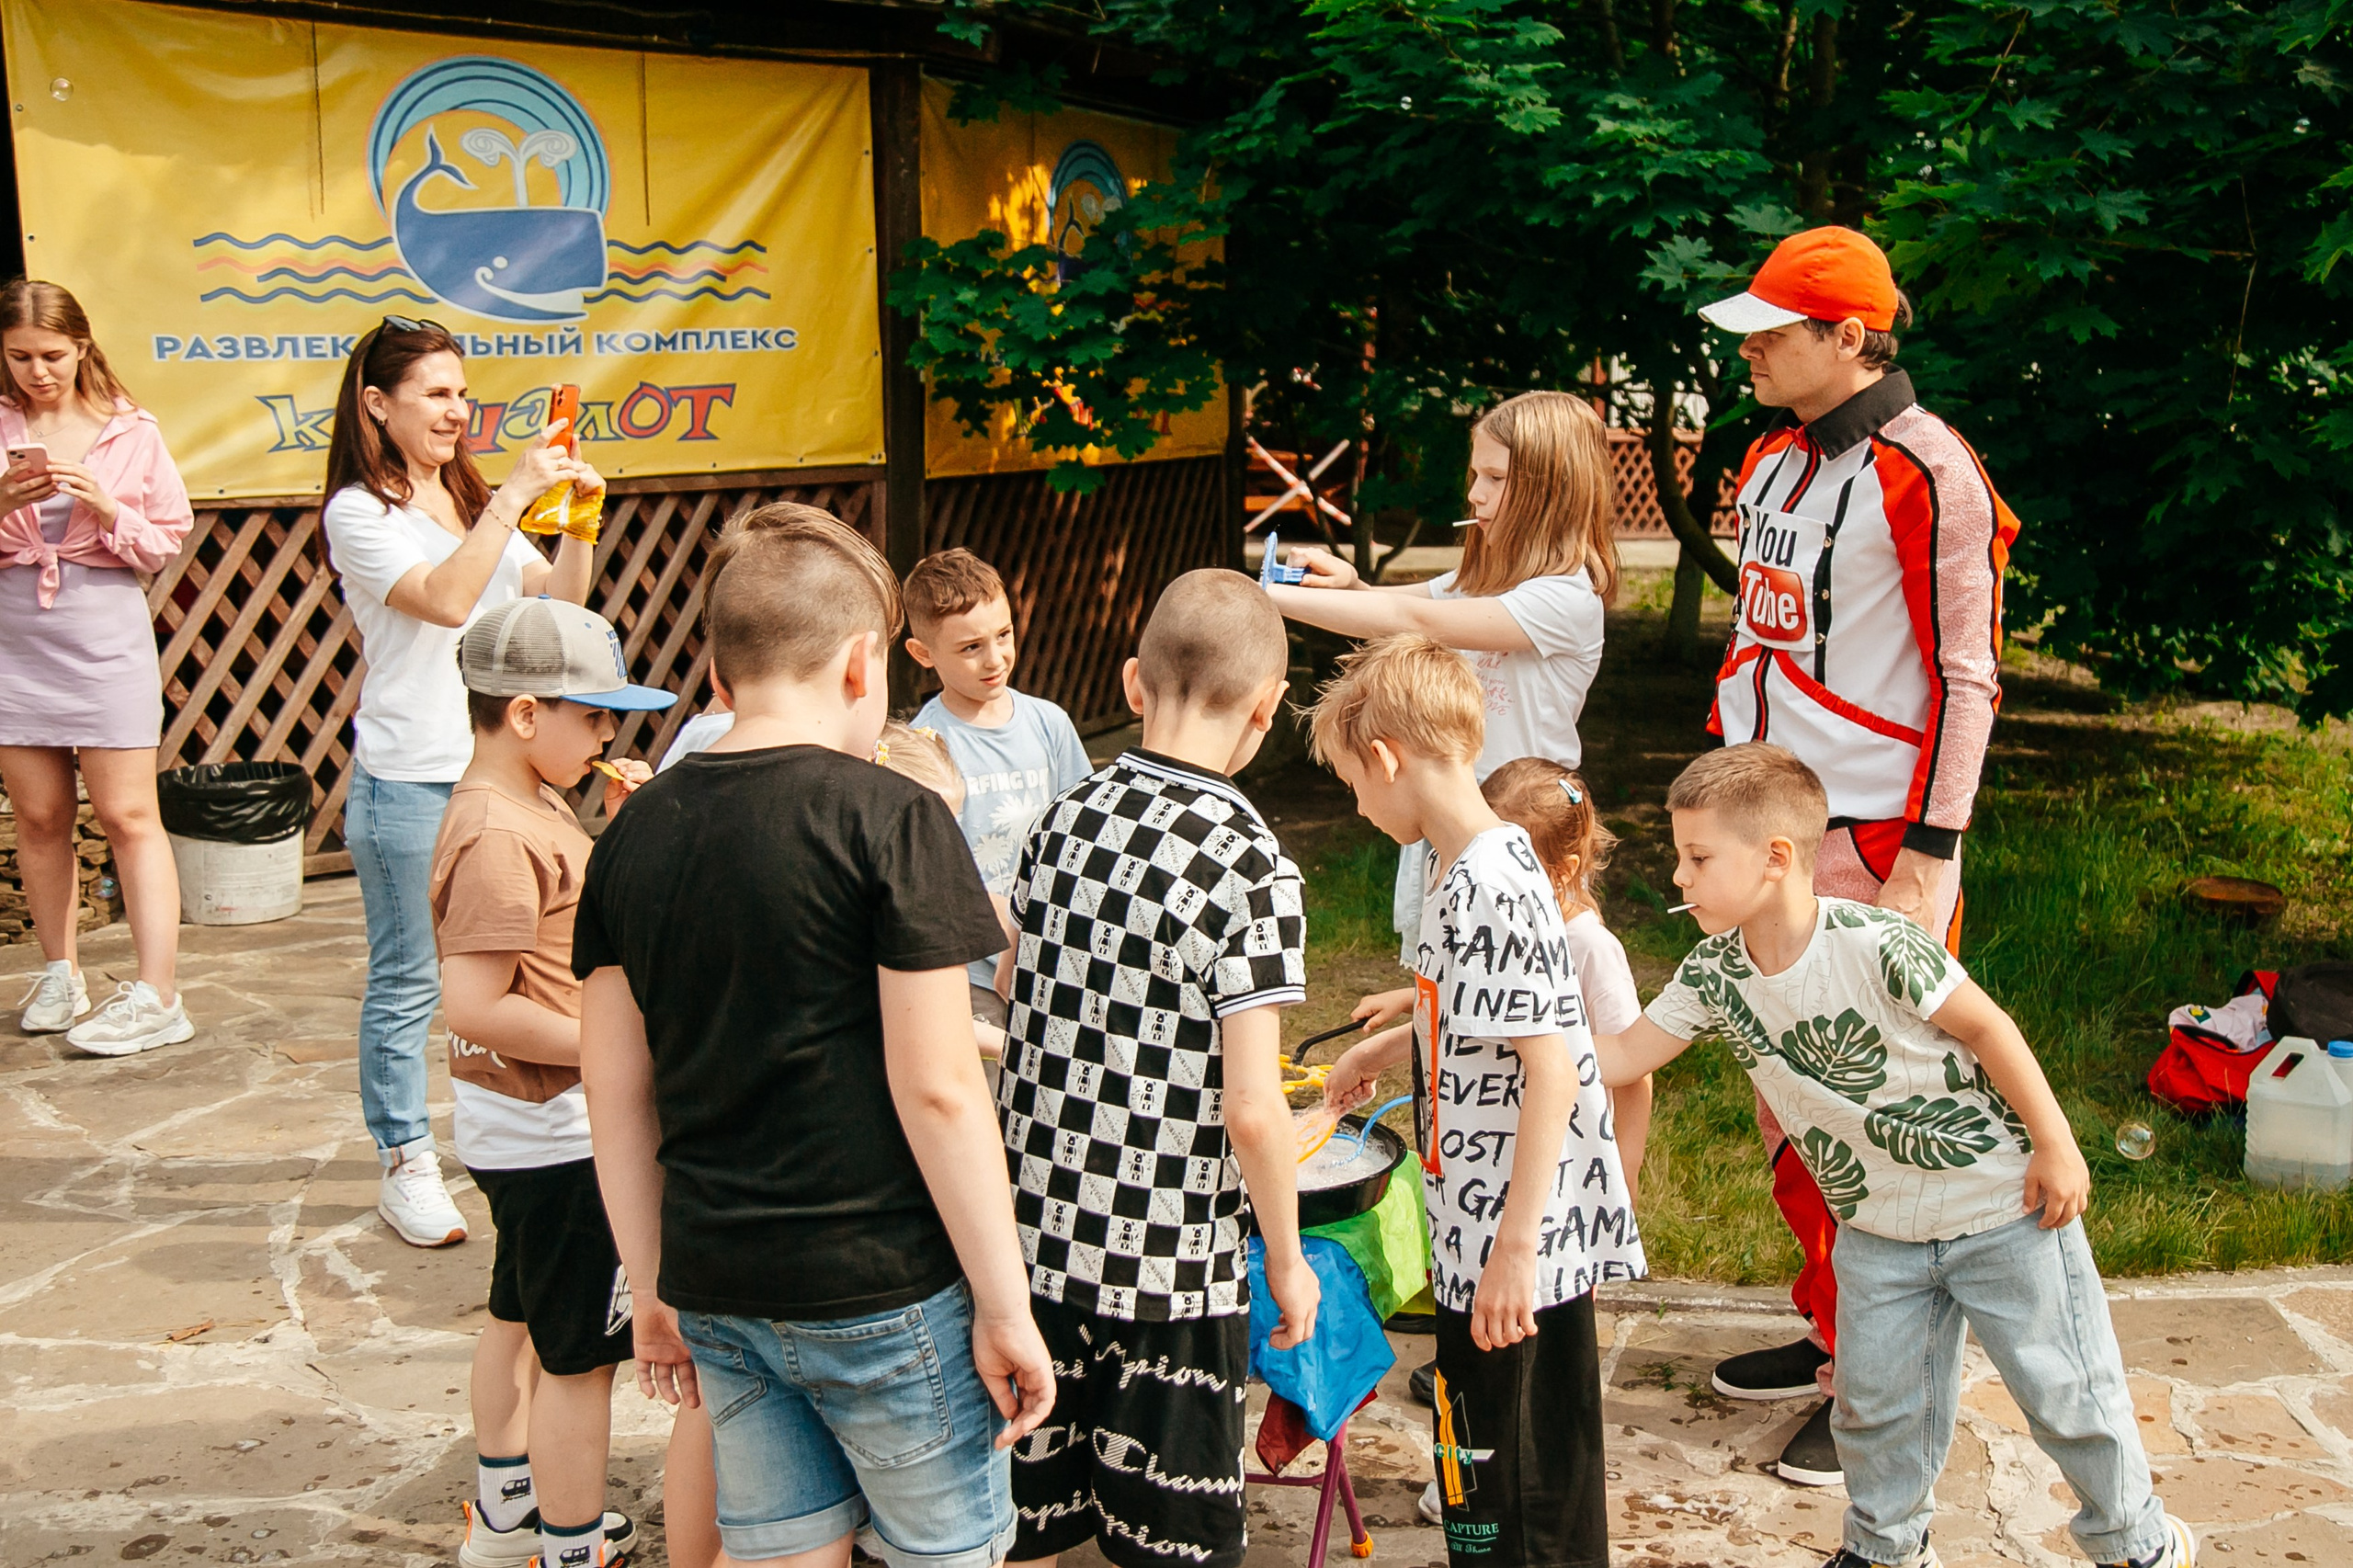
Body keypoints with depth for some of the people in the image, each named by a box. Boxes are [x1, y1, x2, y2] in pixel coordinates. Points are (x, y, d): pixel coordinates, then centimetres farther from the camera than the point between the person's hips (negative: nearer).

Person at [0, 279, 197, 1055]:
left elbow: (166, 542, 2)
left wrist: (108, 509, -14)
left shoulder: (130, 431, 1)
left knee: (127, 816, -4)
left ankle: (158, 997, -4)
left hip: (106, 634, -2)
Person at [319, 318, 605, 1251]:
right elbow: (444, 598, -22)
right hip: (408, 783, -6)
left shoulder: (474, 503, 14)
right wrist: (517, 497, -23)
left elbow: (559, 600, 10)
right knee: (408, 982, 1)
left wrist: (577, 519, -6)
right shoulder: (360, 513, -7)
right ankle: (406, 1165, 12)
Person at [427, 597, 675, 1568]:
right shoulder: (497, 834, -24)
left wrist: (619, 829, 6)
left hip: (519, 1124, 11)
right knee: (582, 1353, 1)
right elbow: (474, 1006, -29)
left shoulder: (532, 806, 7)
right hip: (555, 1131, -11)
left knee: (519, 1318, 24)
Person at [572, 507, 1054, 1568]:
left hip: (716, 1289, 5)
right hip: (882, 1291, -5)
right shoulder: (888, 819, -13)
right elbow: (937, 1089, -16)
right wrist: (1005, 1307, -9)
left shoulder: (634, 834, 3)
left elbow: (617, 1097, 6)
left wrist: (654, 1293, 15)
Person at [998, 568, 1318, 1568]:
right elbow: (1250, 1108, -19)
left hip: (1036, 1235, 5)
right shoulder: (1249, 867, -17)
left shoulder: (1065, 819, -1)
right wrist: (1289, 1259, -4)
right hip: (1171, 1264, -5)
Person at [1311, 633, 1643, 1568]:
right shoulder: (1463, 865, 8)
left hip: (1516, 1250, -10)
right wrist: (1383, 1050, 34)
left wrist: (1514, 1248, -24)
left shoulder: (1491, 888, -23)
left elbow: (1553, 1070, -26)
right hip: (1548, 1240, 10)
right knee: (1551, 1483, 22)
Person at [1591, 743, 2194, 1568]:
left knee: (2066, 1390, 8)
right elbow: (1624, 1053, -2)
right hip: (1878, 1230, 5)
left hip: (2002, 1202, -5)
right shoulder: (1714, 973, -9)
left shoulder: (1874, 945, -28)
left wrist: (2055, 1147, -12)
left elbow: (1985, 1026, -18)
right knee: (1875, 1404, 11)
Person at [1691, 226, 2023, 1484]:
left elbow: (1964, 676, -14)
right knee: (1784, 1101, 15)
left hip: (1874, 846, -8)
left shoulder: (1928, 476, -13)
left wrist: (1927, 862, -16)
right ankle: (1831, 1328, 31)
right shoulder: (1772, 462, 12)